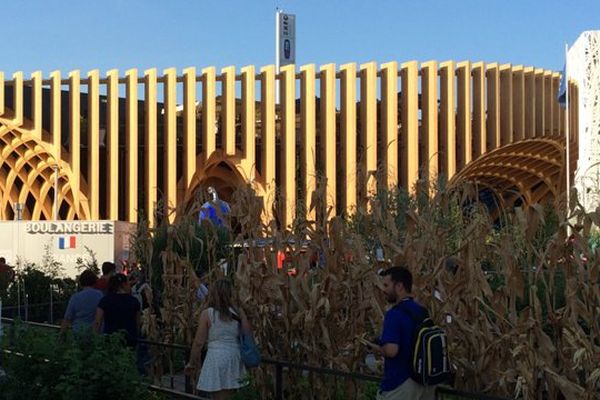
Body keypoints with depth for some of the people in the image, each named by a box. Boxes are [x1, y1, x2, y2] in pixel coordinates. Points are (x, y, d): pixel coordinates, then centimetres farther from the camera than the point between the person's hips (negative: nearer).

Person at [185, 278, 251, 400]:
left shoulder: (207, 314, -4)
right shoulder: (238, 313, 2)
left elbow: (199, 342, -3)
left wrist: (192, 363, 8)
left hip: (216, 357, -3)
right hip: (234, 358, 3)